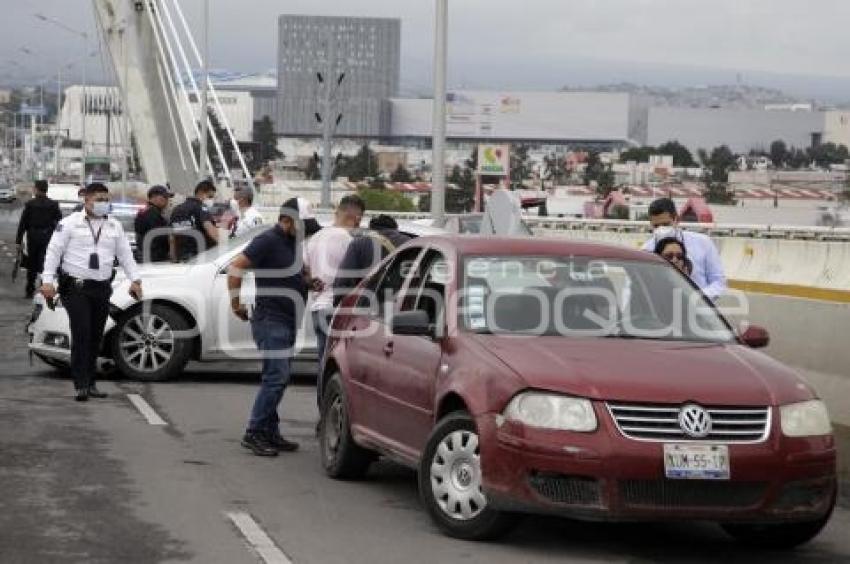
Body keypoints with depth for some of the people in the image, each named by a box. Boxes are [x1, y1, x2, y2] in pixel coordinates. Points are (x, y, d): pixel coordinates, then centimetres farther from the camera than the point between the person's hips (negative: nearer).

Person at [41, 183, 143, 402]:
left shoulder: (114, 226, 15)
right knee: (81, 334, -13)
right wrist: (47, 281, -9)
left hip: (101, 288, 5)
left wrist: (135, 280, 8)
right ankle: (81, 385, -14)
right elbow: (54, 251, -1)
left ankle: (90, 384, 14)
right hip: (75, 287, -5)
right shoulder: (70, 223, 0)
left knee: (96, 337, 7)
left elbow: (125, 254, 18)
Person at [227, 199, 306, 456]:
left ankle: (270, 434, 15)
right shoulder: (268, 241, -13)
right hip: (271, 319, -9)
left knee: (279, 377, 10)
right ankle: (254, 433, -12)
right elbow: (235, 267, -17)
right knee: (276, 377, -14)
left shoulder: (293, 243, 14)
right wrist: (236, 304, -13)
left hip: (286, 321, 9)